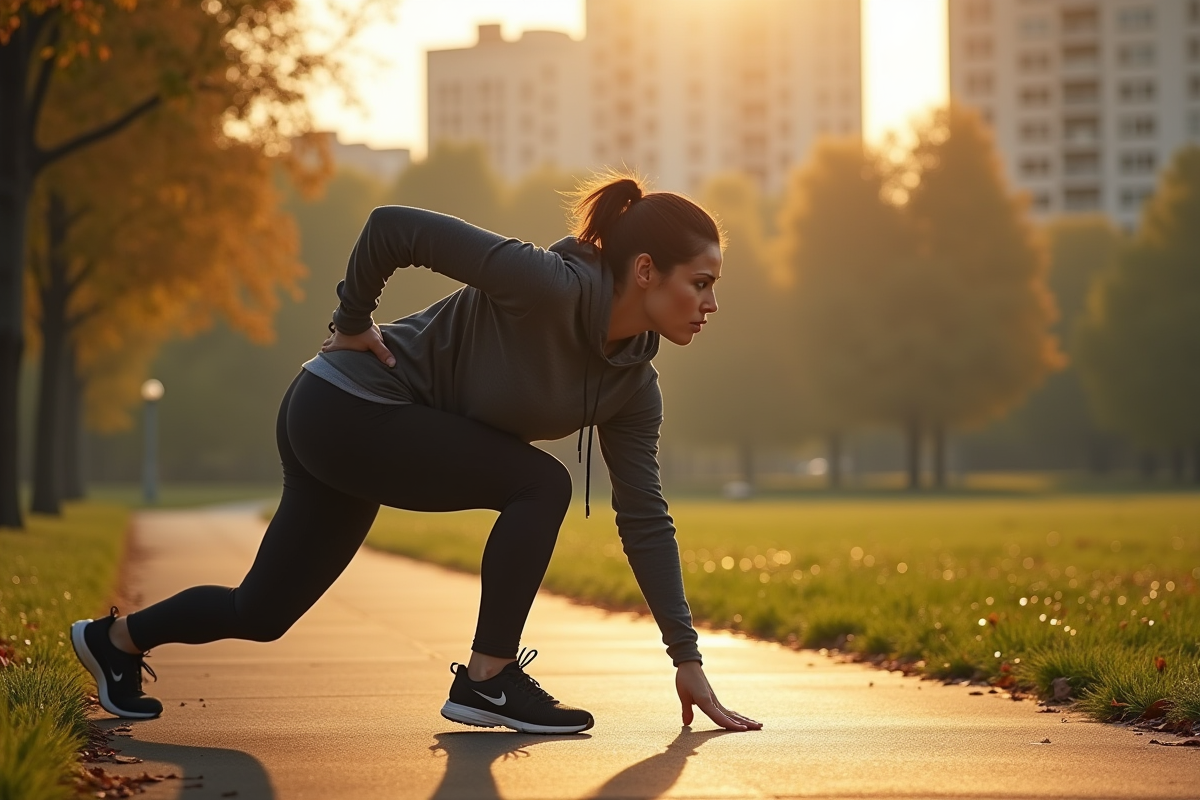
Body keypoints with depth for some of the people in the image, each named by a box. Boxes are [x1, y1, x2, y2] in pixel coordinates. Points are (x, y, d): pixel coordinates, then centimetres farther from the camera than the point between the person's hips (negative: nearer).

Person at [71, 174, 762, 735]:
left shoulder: (631, 385, -3)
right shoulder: (551, 286, -27)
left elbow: (645, 519, 0)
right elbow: (393, 225, -25)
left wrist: (688, 659, -3)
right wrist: (351, 324, -12)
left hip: (341, 430, 8)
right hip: (343, 406, -8)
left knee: (260, 614, 16)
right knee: (538, 483, -17)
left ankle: (116, 638, 39)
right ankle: (487, 681, -6)